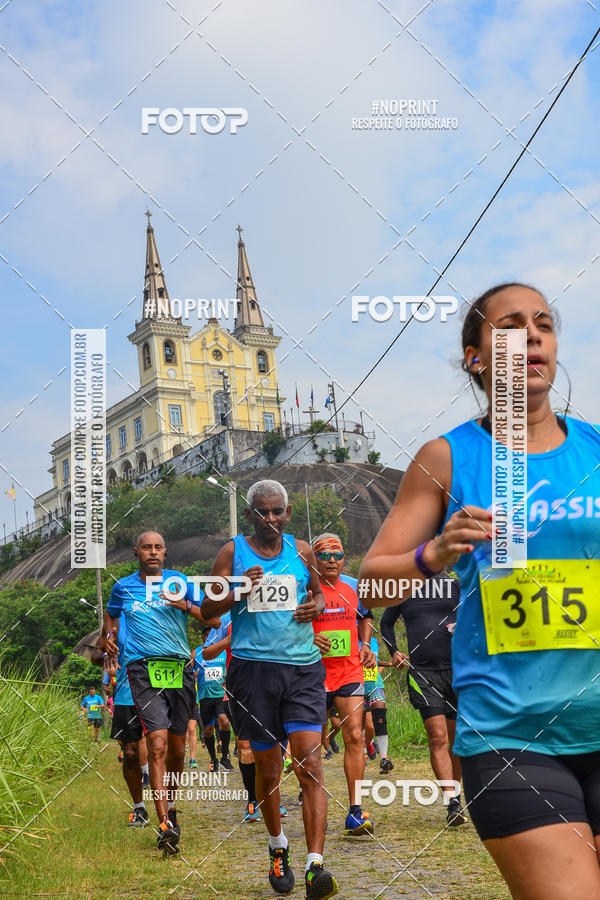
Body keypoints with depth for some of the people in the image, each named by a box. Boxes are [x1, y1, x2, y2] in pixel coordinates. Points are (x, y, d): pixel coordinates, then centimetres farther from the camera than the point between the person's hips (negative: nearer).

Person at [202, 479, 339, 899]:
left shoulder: (302, 550, 10)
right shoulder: (233, 552, 4)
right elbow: (208, 609, 3)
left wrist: (316, 606, 1)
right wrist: (239, 590, -15)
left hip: (303, 667, 1)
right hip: (253, 666, -1)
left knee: (309, 762, -12)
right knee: (267, 766, 8)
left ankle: (316, 865, -16)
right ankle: (278, 847, 32)